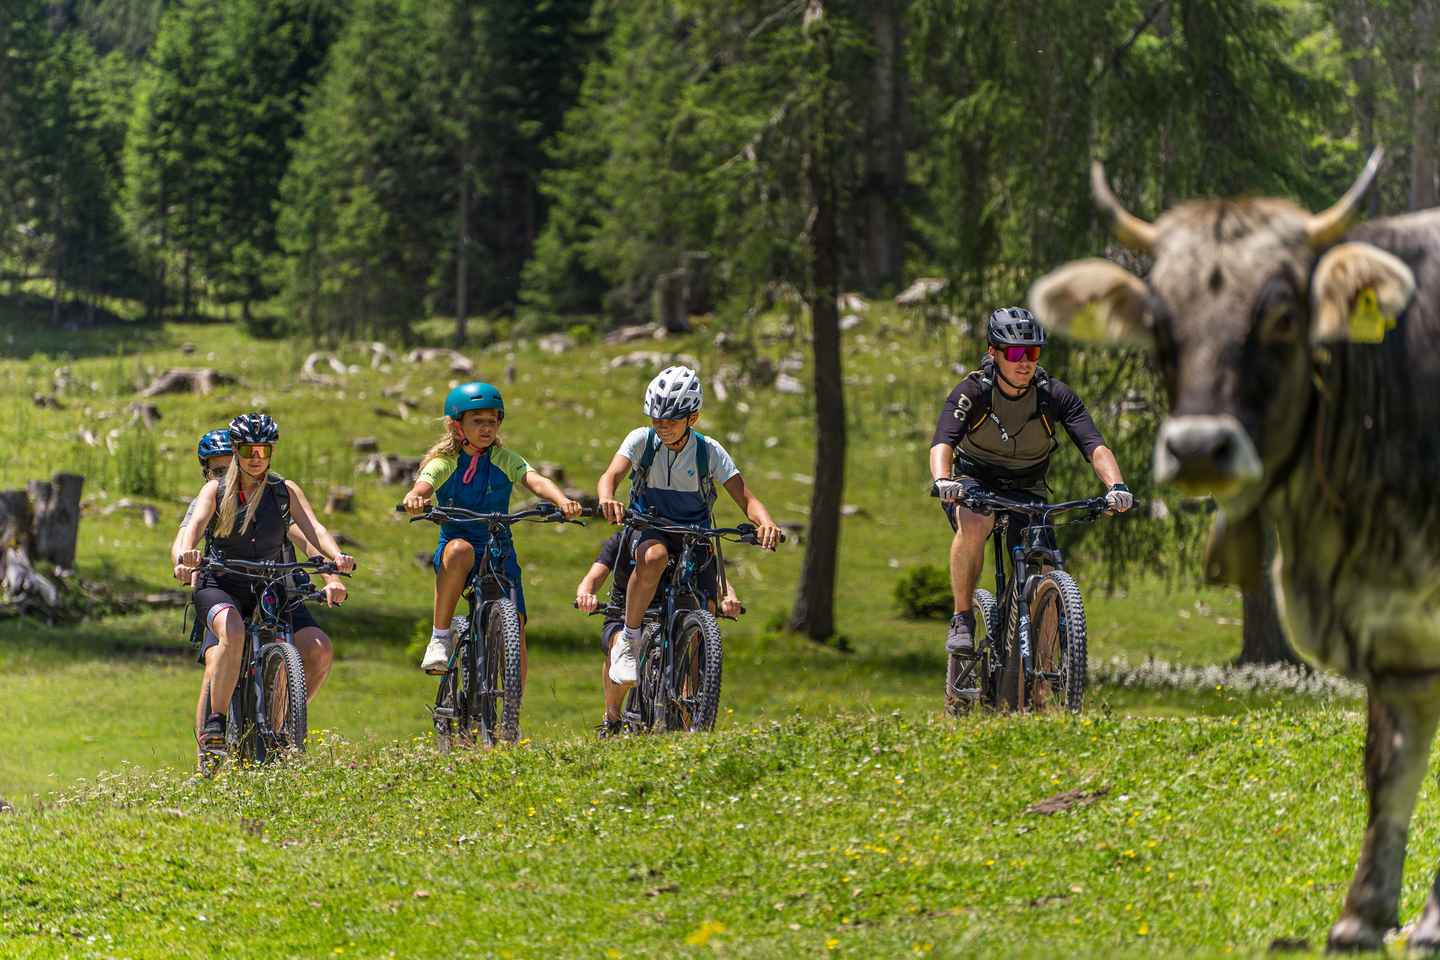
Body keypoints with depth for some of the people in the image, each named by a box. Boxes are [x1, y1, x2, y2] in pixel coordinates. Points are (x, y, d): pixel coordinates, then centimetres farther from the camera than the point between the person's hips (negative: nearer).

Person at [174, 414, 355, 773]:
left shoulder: (285, 491, 3)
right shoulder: (216, 491, 0)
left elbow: (313, 528, -11)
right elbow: (195, 523, -19)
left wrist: (337, 557, -33)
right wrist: (186, 555, -42)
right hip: (220, 587, -3)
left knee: (319, 649, -20)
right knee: (233, 632, -38)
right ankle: (213, 730, -30)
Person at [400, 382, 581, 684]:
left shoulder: (506, 460, -1)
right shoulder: (444, 463, -5)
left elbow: (537, 481, -19)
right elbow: (421, 488, -24)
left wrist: (563, 501, -41)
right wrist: (414, 500, -49)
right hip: (453, 557, -2)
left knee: (515, 645, -9)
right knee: (460, 549, -39)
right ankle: (440, 638, -30)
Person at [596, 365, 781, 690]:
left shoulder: (710, 452, -11)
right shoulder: (641, 440, -12)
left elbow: (745, 498, -15)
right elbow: (611, 475, -26)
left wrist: (765, 522, -38)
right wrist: (606, 499, -51)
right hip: (650, 531, -2)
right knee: (654, 557, -39)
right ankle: (628, 641, -25)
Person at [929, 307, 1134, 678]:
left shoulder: (1055, 396, -16)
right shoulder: (971, 392, -20)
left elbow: (1095, 445, -26)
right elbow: (942, 442, -34)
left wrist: (1116, 486, -46)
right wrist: (942, 481, -56)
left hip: (1027, 491, 2)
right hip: (974, 481, -2)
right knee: (975, 522, -38)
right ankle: (962, 620, -24)